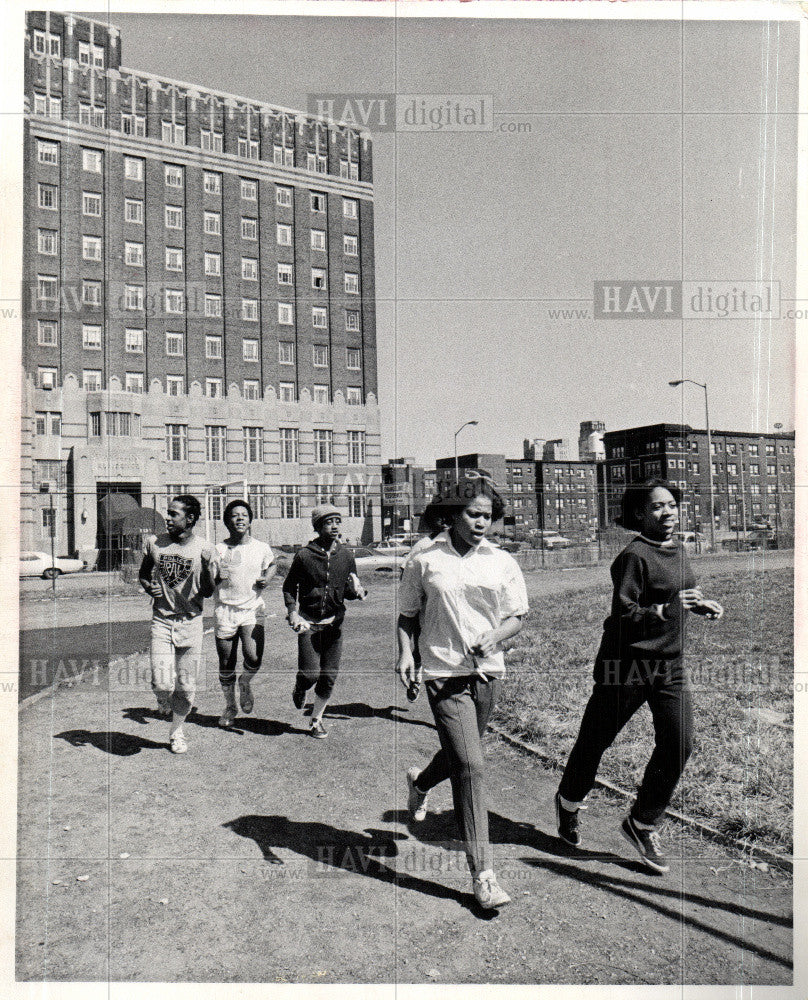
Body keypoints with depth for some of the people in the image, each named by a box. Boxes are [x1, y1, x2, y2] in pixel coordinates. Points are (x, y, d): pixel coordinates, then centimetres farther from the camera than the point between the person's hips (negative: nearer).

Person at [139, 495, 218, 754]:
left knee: (186, 686, 7)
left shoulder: (204, 550, -5)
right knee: (162, 683, -10)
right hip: (161, 620, 1)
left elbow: (208, 592, -2)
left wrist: (208, 571, -22)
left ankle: (176, 732, 31)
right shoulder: (154, 543, 2)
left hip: (190, 621, -1)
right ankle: (165, 702, 27)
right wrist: (148, 587, -5)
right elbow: (143, 574, 17)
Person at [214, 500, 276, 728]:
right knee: (226, 665, 7)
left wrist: (267, 577, 1)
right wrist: (218, 576, -17)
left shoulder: (262, 548, 2)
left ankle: (245, 683, 18)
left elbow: (272, 565, 22)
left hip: (253, 610, 0)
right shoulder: (219, 549, 0)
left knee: (253, 659, -17)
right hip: (225, 611, 0)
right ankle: (229, 707, 30)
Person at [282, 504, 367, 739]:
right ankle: (300, 688, 29)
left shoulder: (346, 556, 3)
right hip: (308, 623, -3)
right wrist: (293, 612, -9)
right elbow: (289, 587, 4)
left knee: (329, 677, 4)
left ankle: (316, 720, 26)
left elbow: (350, 591, 10)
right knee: (310, 674, -8)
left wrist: (357, 591, -13)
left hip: (334, 623, 3)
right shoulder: (304, 556, -6)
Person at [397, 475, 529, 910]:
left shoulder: (502, 563, 3)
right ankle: (482, 874, 2)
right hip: (444, 674, -4)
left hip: (488, 672, 4)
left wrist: (492, 638, -13)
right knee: (469, 767, -10)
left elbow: (516, 616, 6)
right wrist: (405, 653, -8)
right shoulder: (425, 561, -3)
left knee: (461, 755, 20)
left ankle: (419, 782, 55)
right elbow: (407, 613, 7)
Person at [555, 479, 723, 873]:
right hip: (626, 663, -7)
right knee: (596, 740, 7)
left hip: (670, 663, 7)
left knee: (678, 744, 0)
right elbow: (624, 615, -20)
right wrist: (666, 610, -32)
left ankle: (642, 824, 20)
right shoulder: (634, 555, -17)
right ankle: (568, 803, 34)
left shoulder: (677, 551, 10)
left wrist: (699, 605, 8)